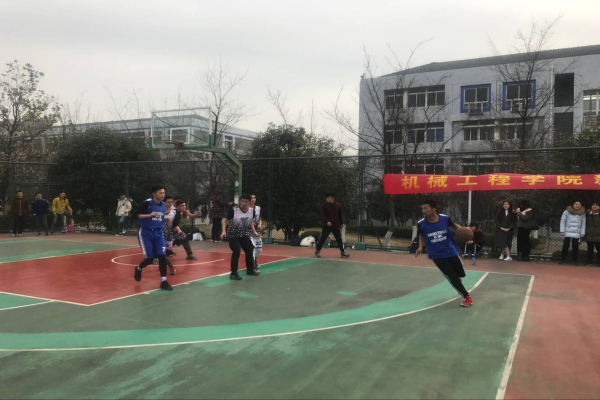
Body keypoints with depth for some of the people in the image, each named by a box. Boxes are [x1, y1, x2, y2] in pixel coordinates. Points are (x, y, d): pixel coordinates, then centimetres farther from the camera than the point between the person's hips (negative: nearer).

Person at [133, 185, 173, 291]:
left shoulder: (164, 205, 7)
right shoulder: (147, 203, -13)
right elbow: (137, 216, -18)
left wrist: (166, 220, 10)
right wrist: (149, 215, -28)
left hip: (158, 233, 5)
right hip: (145, 233, -5)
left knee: (162, 256, -9)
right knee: (149, 258, -4)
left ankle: (163, 282, -3)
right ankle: (138, 269, 31)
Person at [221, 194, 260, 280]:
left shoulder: (251, 210, -7)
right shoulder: (233, 210, -24)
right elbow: (225, 221, -19)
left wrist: (254, 231, 5)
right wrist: (223, 231, -32)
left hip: (244, 234, 6)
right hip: (233, 234, -6)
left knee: (250, 250, 10)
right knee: (237, 252, -18)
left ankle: (250, 269, 31)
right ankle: (233, 273, -8)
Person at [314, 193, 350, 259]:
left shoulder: (337, 206, 6)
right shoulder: (324, 206, -4)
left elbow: (340, 215, 17)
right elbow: (322, 216, -13)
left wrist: (342, 223, 15)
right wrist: (327, 222, -28)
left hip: (336, 226, 3)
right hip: (327, 226, -3)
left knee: (339, 239, 6)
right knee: (322, 239, -1)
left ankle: (343, 252, 16)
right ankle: (317, 252, 9)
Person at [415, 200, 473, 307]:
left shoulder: (445, 218, -15)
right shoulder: (421, 224, -15)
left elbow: (453, 225, 6)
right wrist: (421, 247, -3)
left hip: (451, 251, 2)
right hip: (437, 255, -1)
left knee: (461, 274, 15)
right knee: (452, 278, -5)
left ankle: (456, 277, 52)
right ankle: (467, 297, 12)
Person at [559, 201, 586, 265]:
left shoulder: (582, 214, 7)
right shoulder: (567, 212, 1)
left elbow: (583, 223, 7)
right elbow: (562, 221, 0)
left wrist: (582, 233, -1)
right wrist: (562, 231, -6)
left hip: (577, 234, 1)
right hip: (567, 233, -1)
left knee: (575, 247, 3)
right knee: (565, 247, 1)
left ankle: (575, 261, 11)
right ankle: (563, 259, 9)